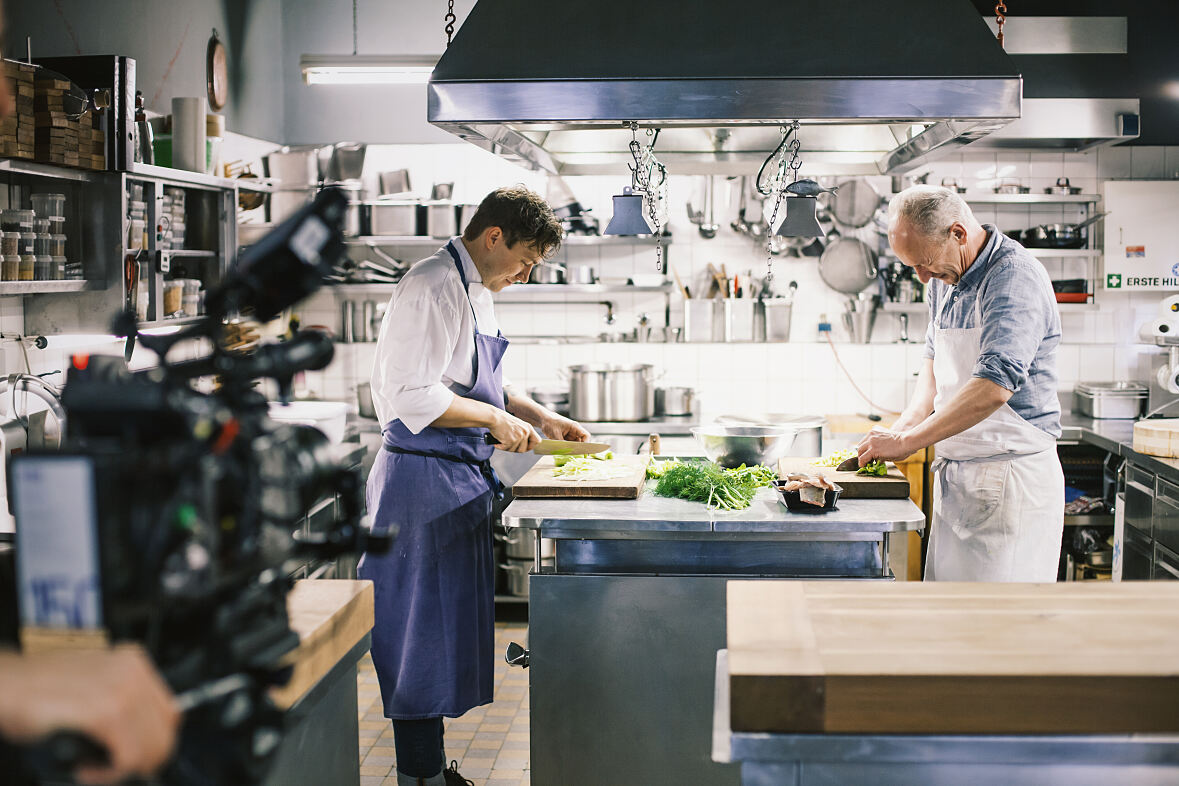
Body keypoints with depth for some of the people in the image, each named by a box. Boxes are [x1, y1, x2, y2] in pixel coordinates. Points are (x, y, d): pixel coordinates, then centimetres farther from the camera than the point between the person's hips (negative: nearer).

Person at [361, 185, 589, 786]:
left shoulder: (474, 290, 16)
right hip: (427, 479, -10)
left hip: (458, 479, 10)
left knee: (445, 634, 15)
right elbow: (412, 396, -23)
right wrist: (496, 418, -16)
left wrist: (540, 418, 15)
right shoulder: (434, 286, -16)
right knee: (425, 631, -2)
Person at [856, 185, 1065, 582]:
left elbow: (995, 385, -29)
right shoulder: (943, 281, 10)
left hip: (1012, 477, -8)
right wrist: (907, 423, 4)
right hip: (955, 475, 8)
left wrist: (907, 441, -24)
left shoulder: (1014, 277, -18)